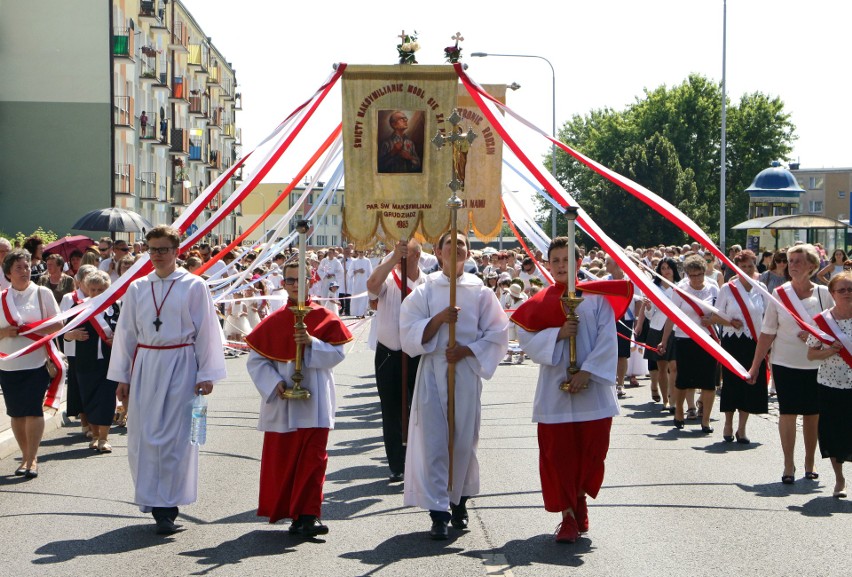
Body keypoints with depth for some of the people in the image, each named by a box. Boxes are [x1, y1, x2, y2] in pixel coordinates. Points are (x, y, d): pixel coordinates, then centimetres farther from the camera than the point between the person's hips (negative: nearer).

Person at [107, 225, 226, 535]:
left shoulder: (193, 286, 0)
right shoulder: (137, 288, 10)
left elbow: (206, 331, 0)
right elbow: (126, 332, 13)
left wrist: (206, 375, -5)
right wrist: (122, 377, 10)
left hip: (180, 365, -4)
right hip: (144, 366, 4)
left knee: (174, 436, -6)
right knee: (143, 436, 2)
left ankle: (166, 508, 0)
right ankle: (159, 506, 14)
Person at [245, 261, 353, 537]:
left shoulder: (324, 317, 3)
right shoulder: (273, 321, 6)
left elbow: (337, 353, -4)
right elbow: (256, 360, 5)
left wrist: (312, 343, -20)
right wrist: (275, 383, -10)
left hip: (314, 402, -2)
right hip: (281, 402, 2)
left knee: (313, 457, -6)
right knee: (280, 458, 5)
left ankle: (307, 516, -4)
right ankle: (281, 511, 19)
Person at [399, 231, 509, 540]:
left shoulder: (480, 292, 6)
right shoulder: (425, 291, 5)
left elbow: (497, 335, 3)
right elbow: (410, 333, -2)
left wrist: (466, 350, -10)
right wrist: (439, 319, -17)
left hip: (467, 372, 1)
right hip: (432, 371, -1)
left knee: (464, 441, 4)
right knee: (434, 440, -6)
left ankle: (459, 502, 23)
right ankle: (438, 512, -5)